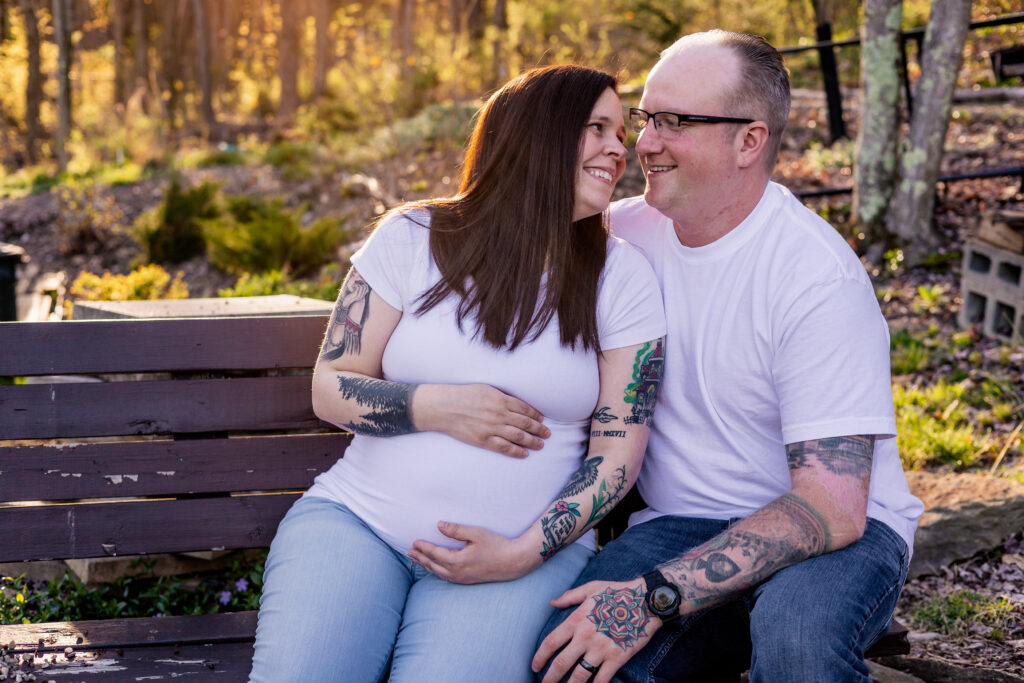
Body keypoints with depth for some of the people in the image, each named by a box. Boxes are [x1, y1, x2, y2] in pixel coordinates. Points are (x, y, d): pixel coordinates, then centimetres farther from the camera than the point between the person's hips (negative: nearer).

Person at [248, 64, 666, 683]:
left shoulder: (622, 278, 3)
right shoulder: (412, 238, 3)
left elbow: (619, 451, 0)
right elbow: (331, 388, 4)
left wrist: (523, 553, -11)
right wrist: (436, 407, -13)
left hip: (528, 547, 0)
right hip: (359, 520, 1)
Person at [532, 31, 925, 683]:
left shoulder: (819, 275, -18)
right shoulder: (622, 232, 1)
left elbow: (833, 507, -24)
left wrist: (655, 598, -30)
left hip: (842, 533, -4)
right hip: (679, 525, 5)